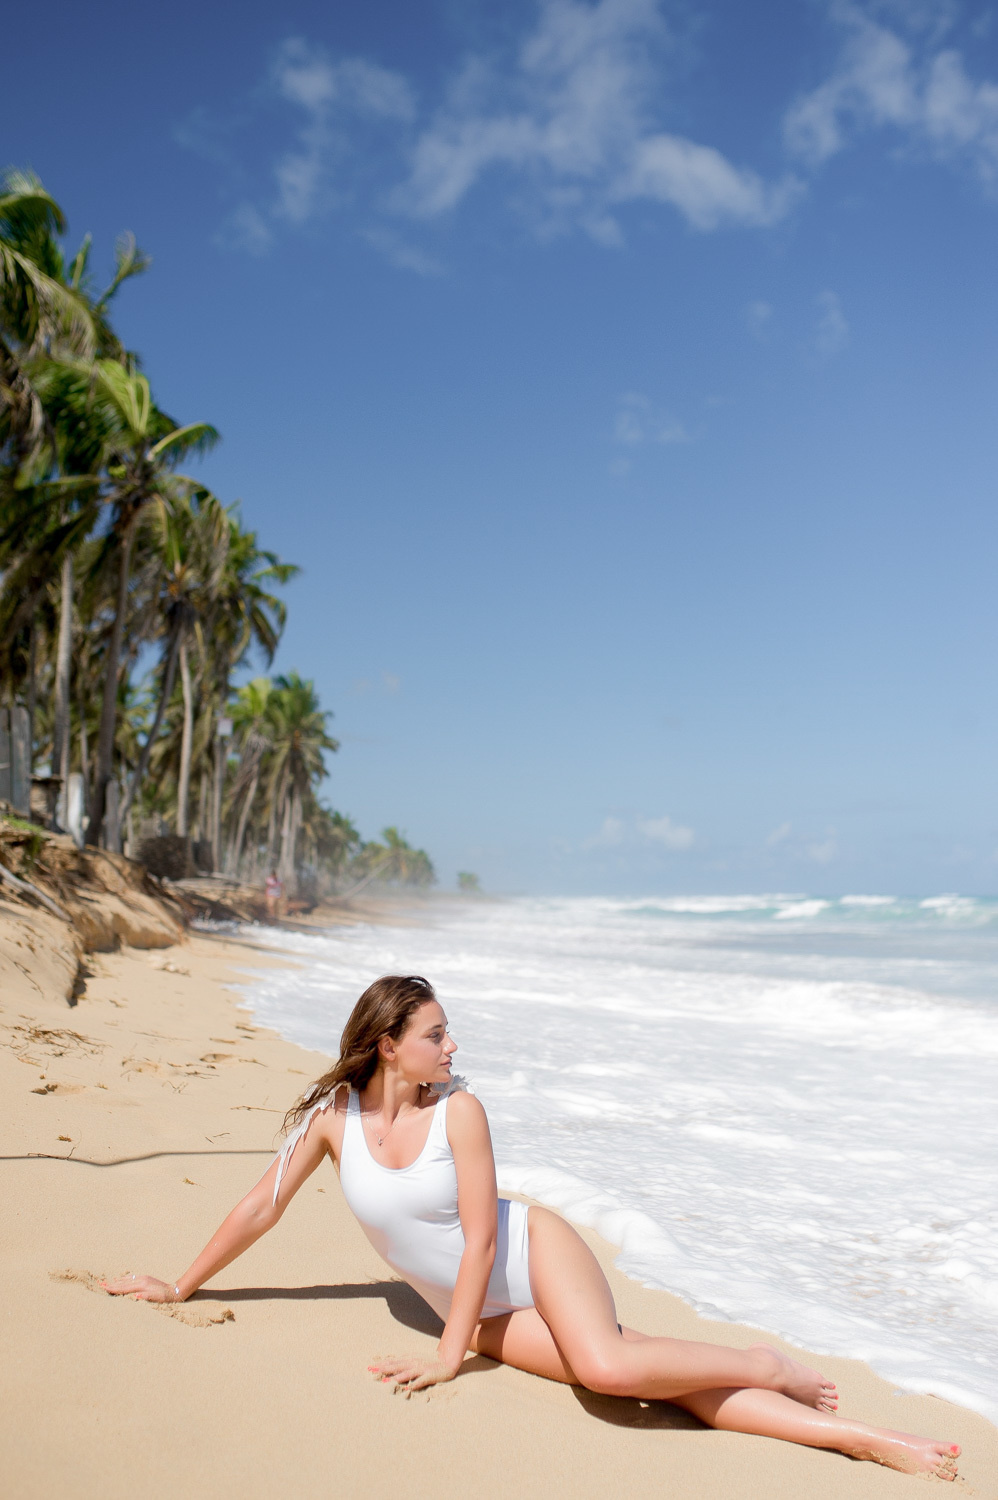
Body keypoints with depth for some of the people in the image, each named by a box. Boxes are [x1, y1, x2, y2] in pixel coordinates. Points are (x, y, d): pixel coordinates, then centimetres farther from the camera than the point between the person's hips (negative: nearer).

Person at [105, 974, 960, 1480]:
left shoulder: (458, 1111, -17)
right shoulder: (332, 1114, -9)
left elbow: (480, 1237, -17)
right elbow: (263, 1207, 0)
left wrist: (449, 1354, -17)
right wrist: (183, 1286, 5)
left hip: (534, 1254, -2)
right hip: (484, 1314, 2)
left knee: (608, 1365, -32)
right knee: (625, 1373, -14)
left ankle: (766, 1368, -4)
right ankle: (849, 1437, -8)